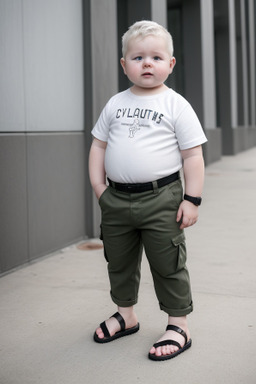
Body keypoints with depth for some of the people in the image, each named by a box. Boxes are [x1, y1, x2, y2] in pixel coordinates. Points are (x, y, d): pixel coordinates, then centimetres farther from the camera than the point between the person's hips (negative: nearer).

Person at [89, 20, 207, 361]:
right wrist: (98, 186, 3)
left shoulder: (176, 105, -5)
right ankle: (126, 314, 37)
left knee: (168, 265, 3)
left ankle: (178, 326, 17)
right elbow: (99, 145, 12)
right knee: (119, 261, 17)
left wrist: (192, 199, -11)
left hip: (161, 199, -5)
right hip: (117, 198, 5)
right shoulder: (115, 104, 7)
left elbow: (193, 155, -6)